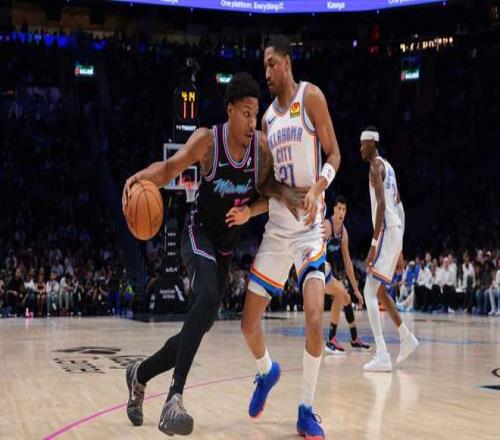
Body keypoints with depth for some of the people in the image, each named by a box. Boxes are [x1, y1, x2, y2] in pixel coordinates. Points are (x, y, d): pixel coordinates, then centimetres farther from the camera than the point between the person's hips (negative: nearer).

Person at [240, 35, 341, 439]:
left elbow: (334, 154, -6)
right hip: (276, 225, 6)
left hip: (308, 224, -6)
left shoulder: (310, 97, -3)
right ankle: (267, 372, 35)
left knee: (314, 317, -21)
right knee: (249, 322, 3)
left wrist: (318, 188, -24)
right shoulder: (268, 116, 14)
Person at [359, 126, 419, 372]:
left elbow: (382, 204, -21)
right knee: (378, 290, 21)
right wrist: (399, 249, 25)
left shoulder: (376, 165, -9)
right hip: (396, 231, 10)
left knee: (370, 292, -13)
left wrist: (373, 243, -25)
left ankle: (383, 356, -20)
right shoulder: (388, 167, 21)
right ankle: (406, 338, 31)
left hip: (386, 231, -10)